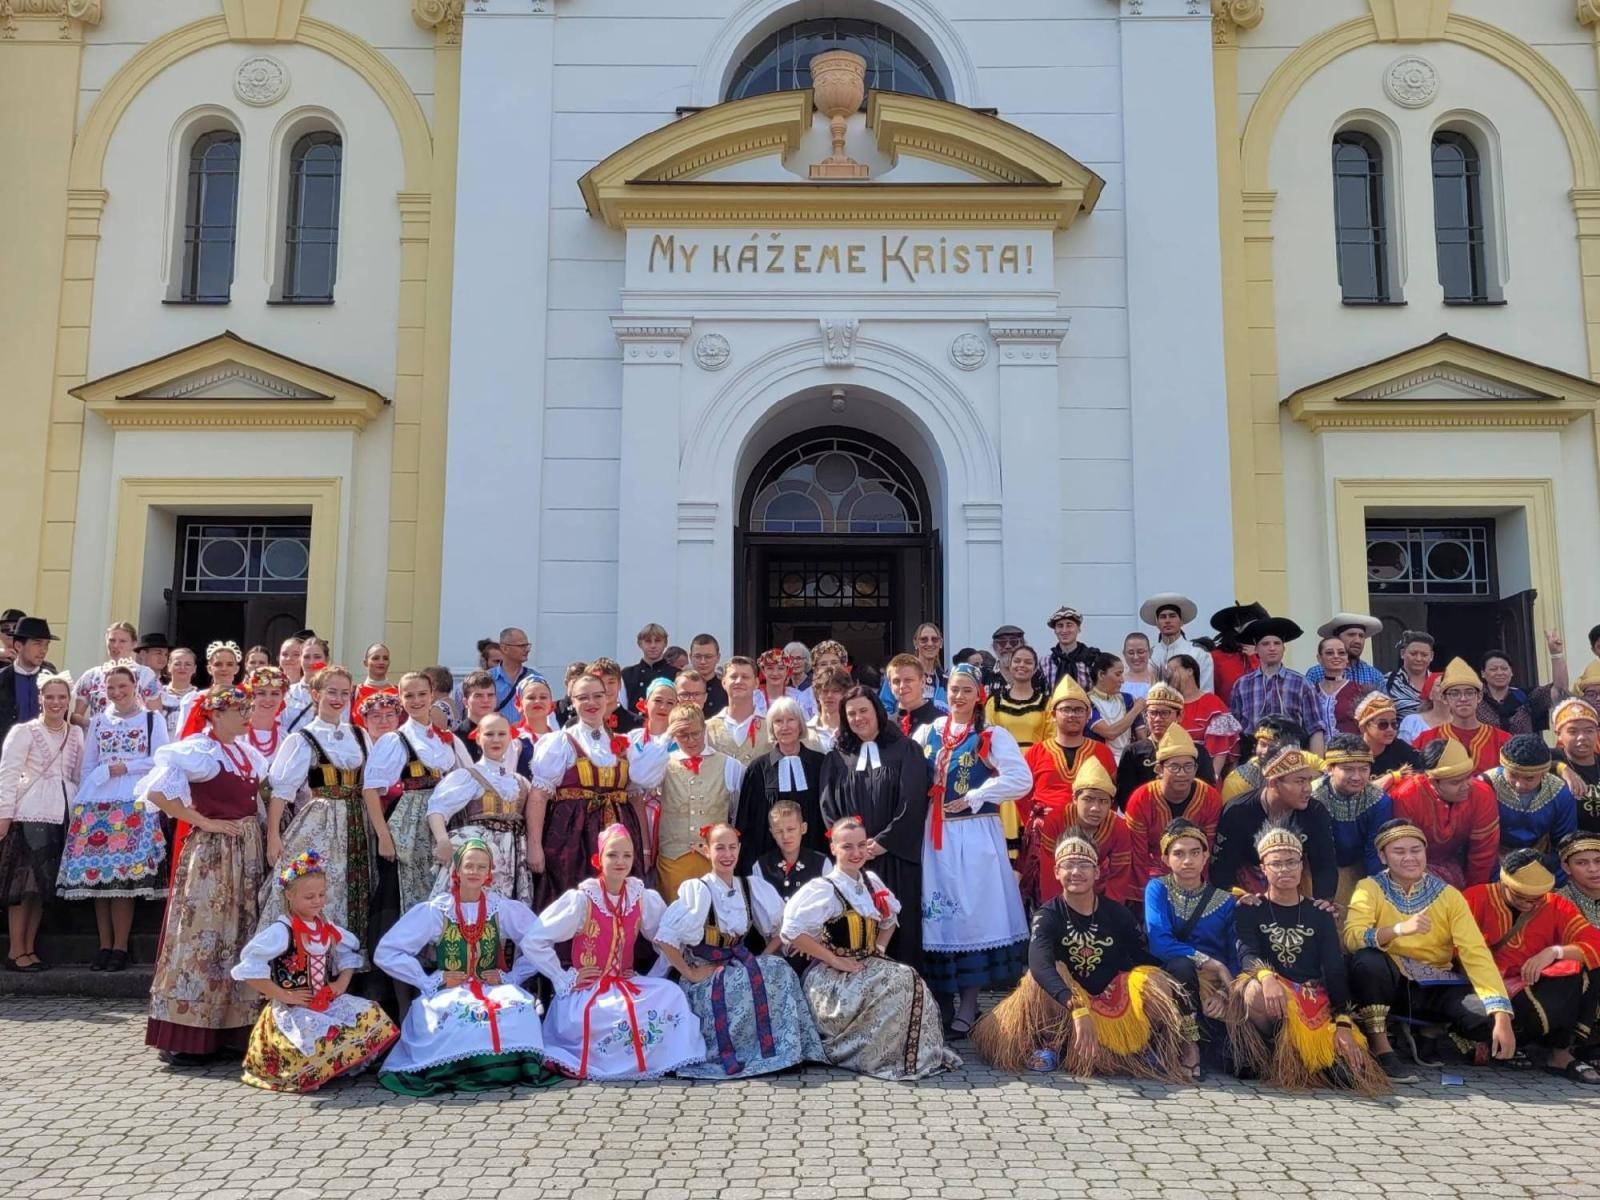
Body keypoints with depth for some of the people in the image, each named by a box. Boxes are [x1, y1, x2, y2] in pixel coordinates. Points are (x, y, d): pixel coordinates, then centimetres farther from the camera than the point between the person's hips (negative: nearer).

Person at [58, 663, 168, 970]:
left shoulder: (153, 720, 8)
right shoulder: (97, 722, 17)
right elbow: (87, 767, 15)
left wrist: (126, 767, -11)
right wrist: (82, 803, 5)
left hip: (135, 804, -4)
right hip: (97, 804, 4)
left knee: (124, 877, -8)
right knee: (96, 875, 0)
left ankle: (120, 947, -2)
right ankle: (105, 946, 8)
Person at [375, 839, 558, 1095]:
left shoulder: (504, 909, 7)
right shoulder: (435, 911, 3)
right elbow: (386, 953, 0)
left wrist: (511, 977, -3)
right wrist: (430, 981, -8)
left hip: (493, 991, 1)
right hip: (448, 993, -1)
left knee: (518, 1008, -35)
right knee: (454, 1014, -38)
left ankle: (505, 1068, -18)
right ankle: (451, 1071, -17)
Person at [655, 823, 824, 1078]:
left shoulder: (752, 886, 3)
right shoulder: (697, 890, -13)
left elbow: (779, 928, 11)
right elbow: (665, 938, -18)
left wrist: (762, 959, -1)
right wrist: (690, 974, -13)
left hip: (739, 965, 5)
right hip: (707, 976, -5)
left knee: (780, 971, -21)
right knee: (750, 981, -29)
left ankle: (782, 1050, -13)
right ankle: (729, 1056, -15)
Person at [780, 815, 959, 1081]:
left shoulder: (871, 881, 5)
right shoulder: (824, 889, -15)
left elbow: (889, 919, 23)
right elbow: (792, 932, -23)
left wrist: (880, 948, 5)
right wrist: (835, 960, -19)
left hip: (869, 966, 6)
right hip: (832, 977, -6)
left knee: (911, 981, -18)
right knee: (898, 984, -24)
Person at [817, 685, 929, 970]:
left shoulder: (905, 750, 3)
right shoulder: (837, 757, 11)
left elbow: (912, 803, -5)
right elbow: (828, 806, 6)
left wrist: (883, 842, -11)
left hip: (896, 855, -2)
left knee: (898, 924, 0)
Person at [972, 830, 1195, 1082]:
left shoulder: (1117, 913, -5)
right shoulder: (1048, 915, -14)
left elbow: (1144, 959, -3)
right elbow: (1039, 965, -33)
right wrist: (1078, 1008, -47)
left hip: (1116, 1001, 2)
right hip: (1067, 1002, -1)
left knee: (1156, 984, -26)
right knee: (1039, 978, -31)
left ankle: (1156, 1045, 0)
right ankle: (1047, 1044, -10)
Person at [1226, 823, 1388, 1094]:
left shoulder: (1319, 913, 13)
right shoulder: (1249, 910, 6)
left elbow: (1335, 969, 4)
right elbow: (1247, 954, -12)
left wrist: (1343, 1023, -11)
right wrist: (1266, 976, -37)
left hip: (1317, 1002, 2)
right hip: (1271, 999, -2)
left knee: (1353, 1069, -25)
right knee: (1256, 991, -41)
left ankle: (1293, 1058, 3)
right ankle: (1267, 1058, -14)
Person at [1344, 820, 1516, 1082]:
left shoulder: (1448, 895, -2)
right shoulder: (1370, 889, -6)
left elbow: (1476, 953, -12)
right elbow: (1351, 937, -22)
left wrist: (1502, 1016, -24)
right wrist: (1399, 929, -40)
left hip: (1436, 986, 2)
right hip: (1389, 982, -2)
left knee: (1491, 1018, -25)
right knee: (1367, 958, -35)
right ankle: (1381, 1049, -19)